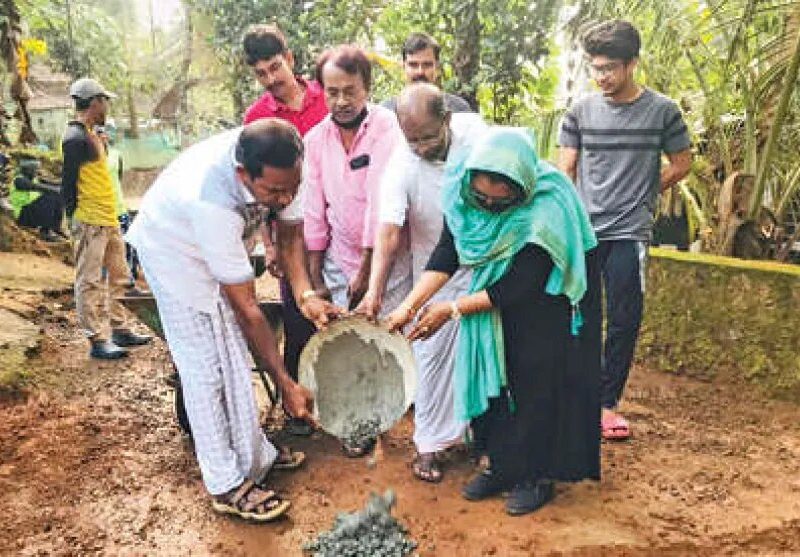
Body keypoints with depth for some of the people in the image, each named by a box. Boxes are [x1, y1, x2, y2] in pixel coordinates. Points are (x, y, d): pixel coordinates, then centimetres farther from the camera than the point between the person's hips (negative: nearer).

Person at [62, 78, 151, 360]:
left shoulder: (90, 134, 17)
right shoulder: (75, 138, -13)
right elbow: (68, 183, -14)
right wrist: (77, 220, -12)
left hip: (109, 220, 10)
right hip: (90, 221, -10)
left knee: (119, 277, 15)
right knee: (89, 282, -3)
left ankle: (120, 330, 24)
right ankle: (98, 341, 2)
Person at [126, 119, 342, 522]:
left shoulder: (280, 169, -26)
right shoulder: (211, 201, -43)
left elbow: (290, 231, -8)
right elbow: (246, 309, -36)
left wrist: (305, 295, -25)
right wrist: (286, 385, -28)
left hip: (222, 243, 7)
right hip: (174, 250, -6)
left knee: (235, 356, 10)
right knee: (206, 367, -5)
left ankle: (254, 455, 25)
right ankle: (227, 486, 7)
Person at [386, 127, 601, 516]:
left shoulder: (547, 208, -37)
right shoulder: (463, 188, -22)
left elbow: (518, 287, -30)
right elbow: (447, 251, -15)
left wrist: (454, 309, -25)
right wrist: (411, 304, -24)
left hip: (550, 294, -5)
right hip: (498, 289, 6)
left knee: (537, 381, -2)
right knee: (489, 373, 7)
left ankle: (537, 475, 17)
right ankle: (503, 465, 23)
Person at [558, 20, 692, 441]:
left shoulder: (662, 111, -1)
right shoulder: (580, 111, 2)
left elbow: (681, 164, 9)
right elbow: (564, 172, 4)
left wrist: (639, 196, 8)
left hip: (628, 233, -1)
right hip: (581, 232, 1)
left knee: (624, 321, 3)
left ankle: (607, 402, 17)